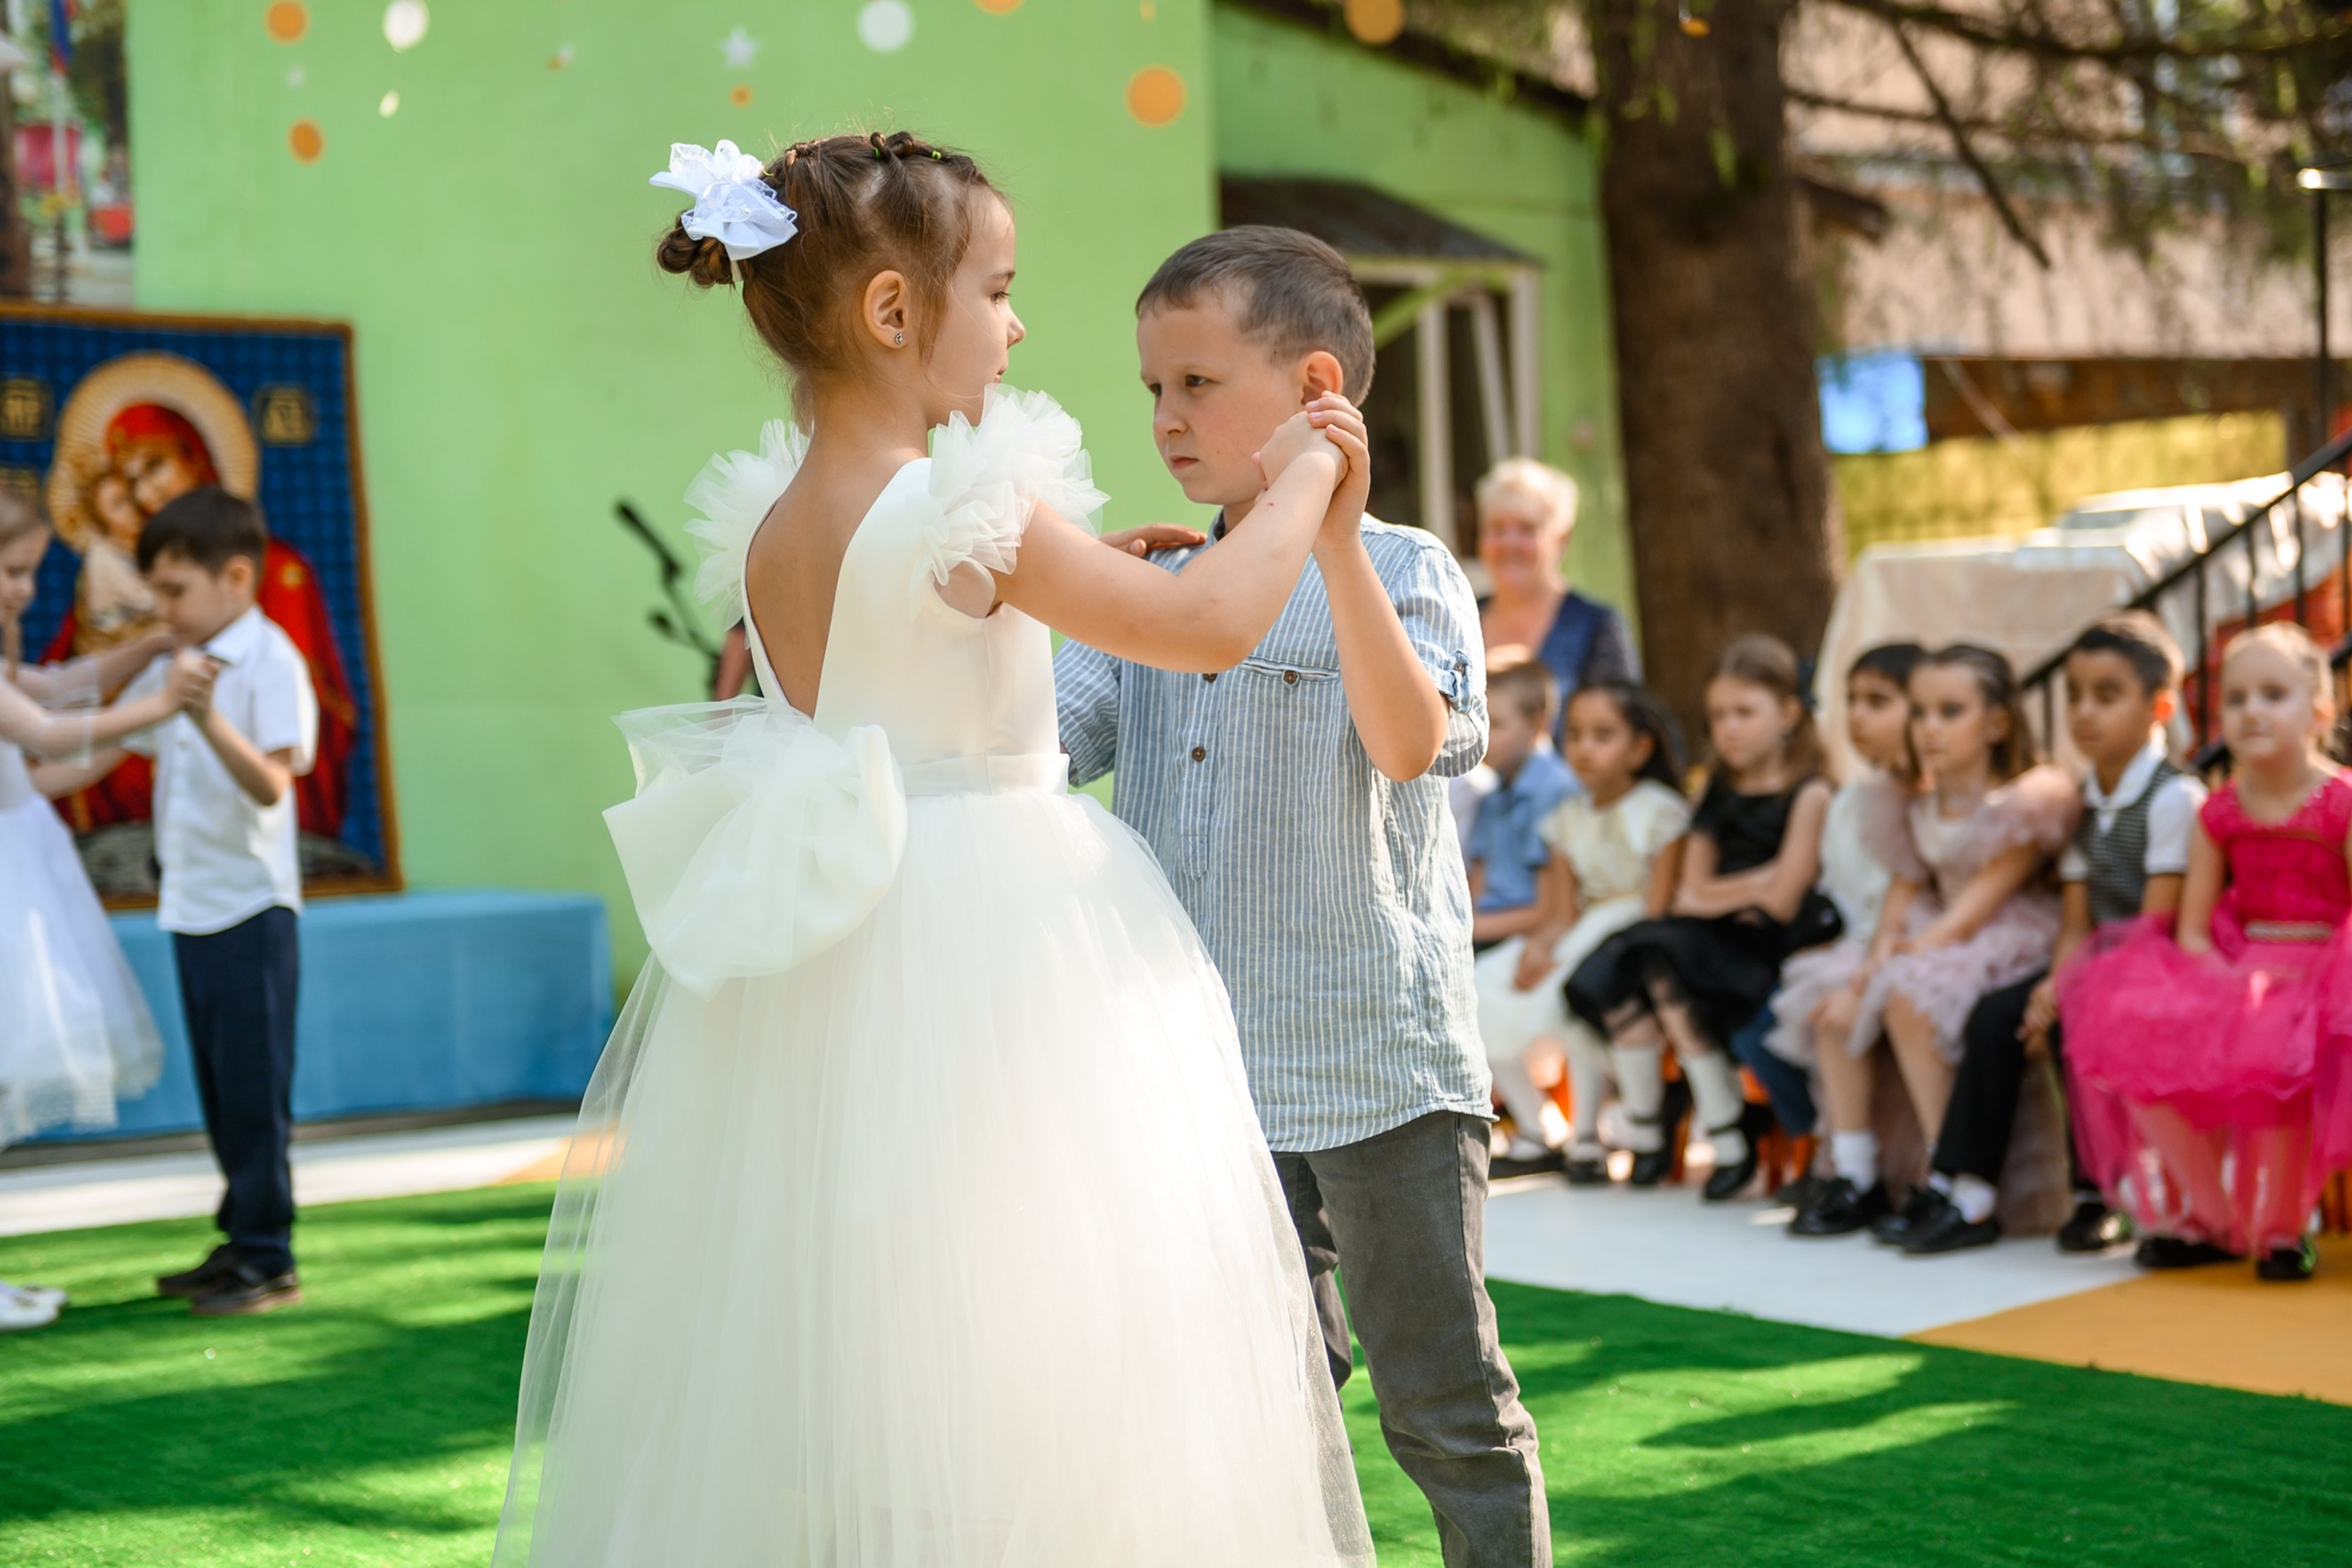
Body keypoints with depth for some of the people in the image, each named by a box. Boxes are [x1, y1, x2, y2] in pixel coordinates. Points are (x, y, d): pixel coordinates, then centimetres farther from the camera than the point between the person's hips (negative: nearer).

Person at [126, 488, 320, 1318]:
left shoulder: (271, 663, -14)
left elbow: (272, 782, -27)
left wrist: (212, 722, -41)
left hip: (249, 907, -8)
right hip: (189, 906, 8)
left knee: (254, 1089, -2)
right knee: (219, 1089, 14)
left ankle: (269, 1258, 5)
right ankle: (242, 1240, 24)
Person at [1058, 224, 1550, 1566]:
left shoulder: (1401, 570, -7)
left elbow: (1413, 741, -25)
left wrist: (1333, 537, -29)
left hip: (1381, 1065, -5)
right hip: (1210, 1076, 5)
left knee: (1447, 1402, 7)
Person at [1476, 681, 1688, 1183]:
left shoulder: (1661, 812, -7)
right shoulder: (1568, 818, 11)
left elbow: (1656, 913, -14)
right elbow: (1561, 915, 7)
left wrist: (1578, 960, -23)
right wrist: (1537, 948, -17)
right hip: (1580, 941, 7)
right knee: (1482, 992, -14)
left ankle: (1587, 1139, -18)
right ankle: (1538, 1133, 2)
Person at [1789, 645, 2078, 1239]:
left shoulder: (2024, 800, -13)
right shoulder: (1920, 811, 11)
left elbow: (1986, 895, -17)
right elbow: (1905, 888, 12)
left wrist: (1921, 948, -22)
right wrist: (1886, 942, -8)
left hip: (2005, 944, -8)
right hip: (1929, 940, 8)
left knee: (1907, 1001, -31)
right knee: (1836, 1012, -9)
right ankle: (1854, 1178, -3)